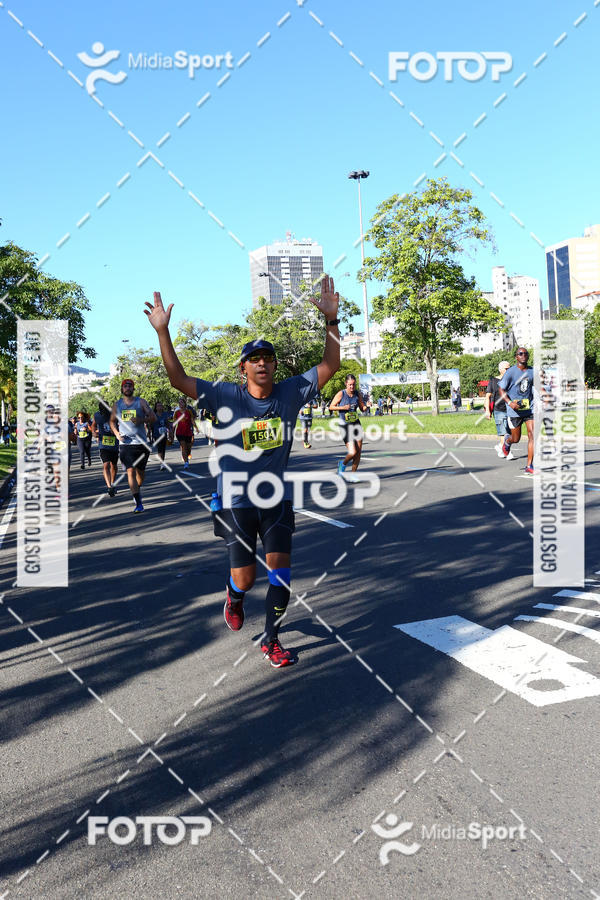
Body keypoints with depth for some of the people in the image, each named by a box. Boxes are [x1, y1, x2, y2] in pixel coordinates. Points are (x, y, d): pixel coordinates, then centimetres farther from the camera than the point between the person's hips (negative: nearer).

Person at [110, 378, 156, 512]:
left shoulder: (141, 402, 4)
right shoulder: (117, 405, 9)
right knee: (131, 471, -13)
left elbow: (153, 417, 1)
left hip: (141, 442, 0)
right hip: (126, 443, 0)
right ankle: (138, 503, -14)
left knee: (140, 471, 11)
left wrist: (141, 420, -18)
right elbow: (112, 421, 20)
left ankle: (137, 490, 42)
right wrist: (116, 433, 1)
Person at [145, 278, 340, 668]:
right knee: (244, 578, 3)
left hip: (278, 497, 2)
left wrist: (332, 320, -11)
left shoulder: (291, 392, -2)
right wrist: (163, 332, -21)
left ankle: (271, 639, 19)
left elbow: (330, 366, -1)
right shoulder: (226, 396, -9)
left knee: (281, 569, -1)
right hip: (237, 500, -2)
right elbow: (179, 379, -13)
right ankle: (234, 598, 42)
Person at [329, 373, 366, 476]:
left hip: (356, 425, 5)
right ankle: (342, 464, 19)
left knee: (359, 452, 1)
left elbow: (362, 409, 10)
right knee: (352, 452, -13)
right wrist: (343, 407, -19)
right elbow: (331, 407, -5)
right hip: (345, 426, -5)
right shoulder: (341, 394, -10)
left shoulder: (357, 394, 2)